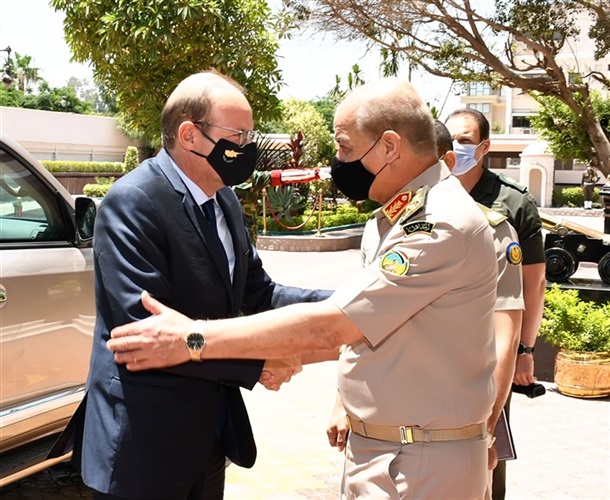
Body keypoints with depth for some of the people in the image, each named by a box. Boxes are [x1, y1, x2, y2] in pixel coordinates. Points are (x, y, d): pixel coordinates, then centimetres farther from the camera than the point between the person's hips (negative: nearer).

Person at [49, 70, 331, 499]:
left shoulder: (224, 199, 7)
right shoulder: (132, 203, -20)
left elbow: (258, 294, 9)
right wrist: (254, 364, -19)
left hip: (211, 428, 8)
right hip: (147, 440, -8)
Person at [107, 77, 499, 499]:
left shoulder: (443, 226, -22)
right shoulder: (395, 219, 10)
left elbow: (327, 326, -26)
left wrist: (193, 338, -21)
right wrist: (280, 357, 8)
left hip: (421, 465, -8)